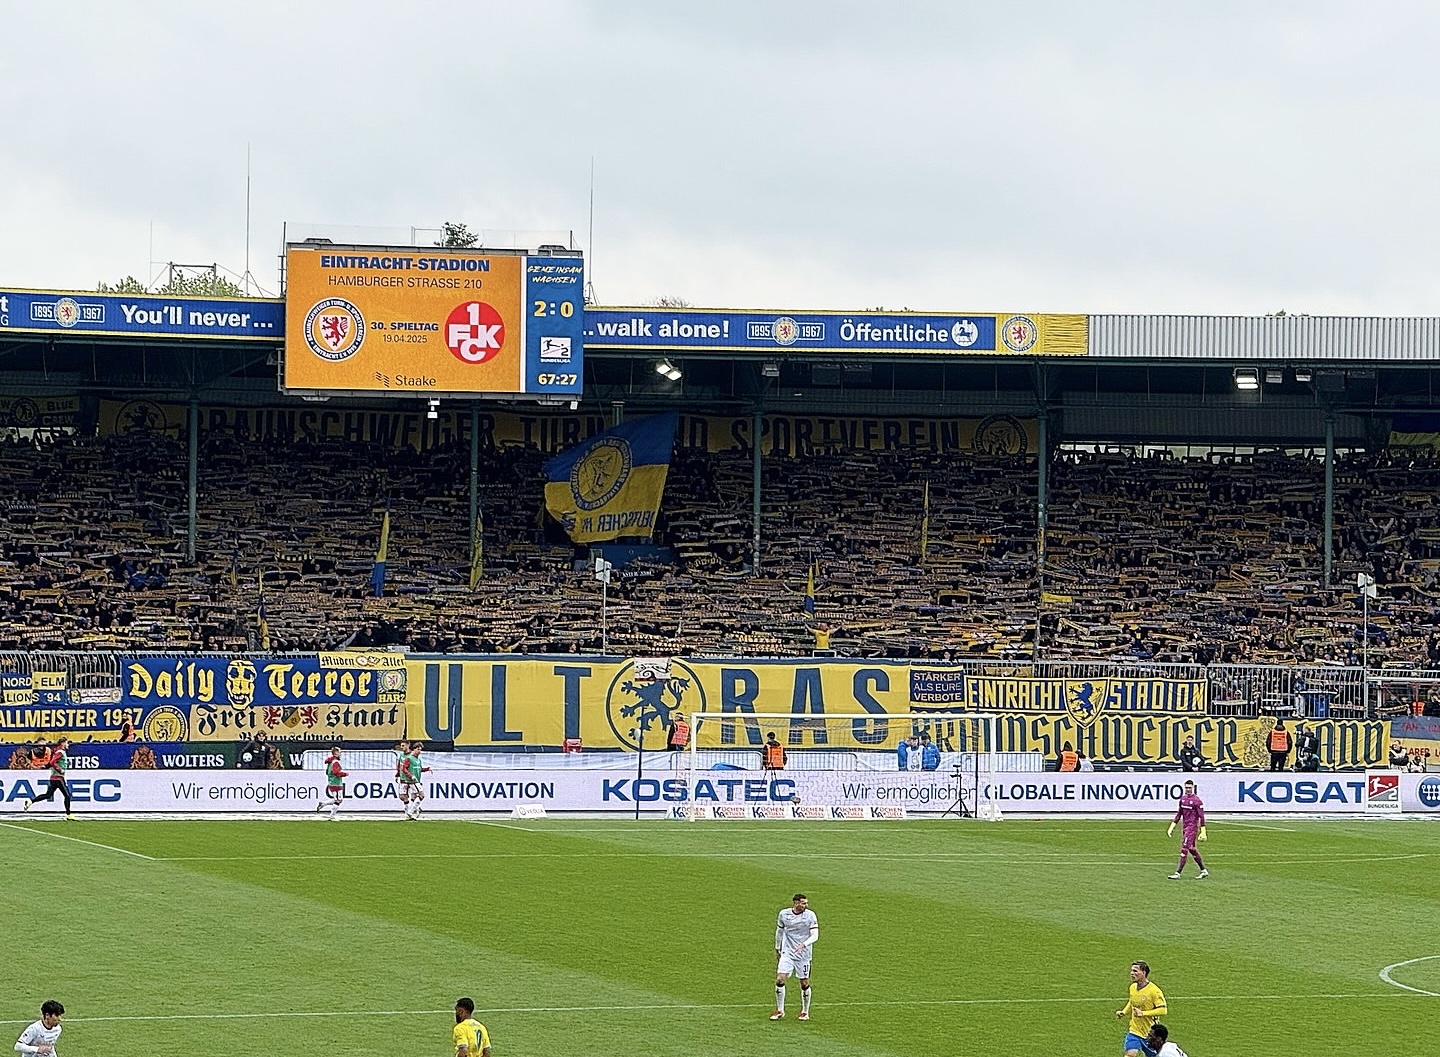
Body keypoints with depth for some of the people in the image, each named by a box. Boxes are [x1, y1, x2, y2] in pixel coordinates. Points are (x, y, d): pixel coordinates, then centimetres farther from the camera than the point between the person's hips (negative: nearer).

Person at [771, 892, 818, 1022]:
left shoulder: (810, 915, -8)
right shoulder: (784, 914, -1)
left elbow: (815, 935, -12)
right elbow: (779, 931, 15)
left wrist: (804, 944, -29)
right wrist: (777, 949, 21)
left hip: (803, 954, -1)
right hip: (787, 953, 1)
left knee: (804, 983, 2)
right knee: (780, 980, -10)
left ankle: (805, 1012, 20)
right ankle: (780, 1011, 2)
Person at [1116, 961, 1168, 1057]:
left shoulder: (1154, 991, -18)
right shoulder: (1132, 987, 4)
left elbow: (1163, 1010, -22)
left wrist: (1143, 1013, -27)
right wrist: (1123, 1012, 5)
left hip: (1150, 1034, -4)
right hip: (1134, 1031, 5)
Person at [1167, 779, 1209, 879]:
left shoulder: (1196, 800, -13)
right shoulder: (1183, 798, 9)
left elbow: (1201, 817, -13)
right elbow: (1179, 814, 17)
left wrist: (1203, 832, -15)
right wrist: (1172, 827, 13)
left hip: (1192, 827, -8)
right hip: (1184, 826, 8)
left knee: (1184, 849, -10)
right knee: (1192, 849, 13)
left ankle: (1178, 873, -11)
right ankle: (1204, 871, 24)